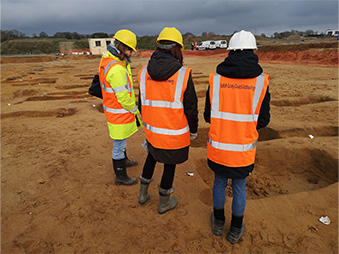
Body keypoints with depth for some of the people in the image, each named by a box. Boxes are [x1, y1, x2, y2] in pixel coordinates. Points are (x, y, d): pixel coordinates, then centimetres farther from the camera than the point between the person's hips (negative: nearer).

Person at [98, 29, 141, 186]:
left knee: (121, 139, 29)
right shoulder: (117, 69, -29)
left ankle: (123, 160, 54)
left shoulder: (107, 61, 4)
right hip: (120, 114, -10)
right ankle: (120, 176, 26)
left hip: (112, 109, 10)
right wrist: (136, 112, -11)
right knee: (119, 144, 7)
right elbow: (123, 97, -24)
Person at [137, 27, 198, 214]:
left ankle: (143, 193, 42)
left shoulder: (144, 72, -7)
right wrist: (193, 130, 3)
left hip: (152, 130, 4)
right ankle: (164, 203, 38)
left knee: (152, 155, 30)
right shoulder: (183, 75, -20)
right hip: (175, 135, -4)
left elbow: (142, 105, 3)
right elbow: (191, 109, -14)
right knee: (170, 165, 17)